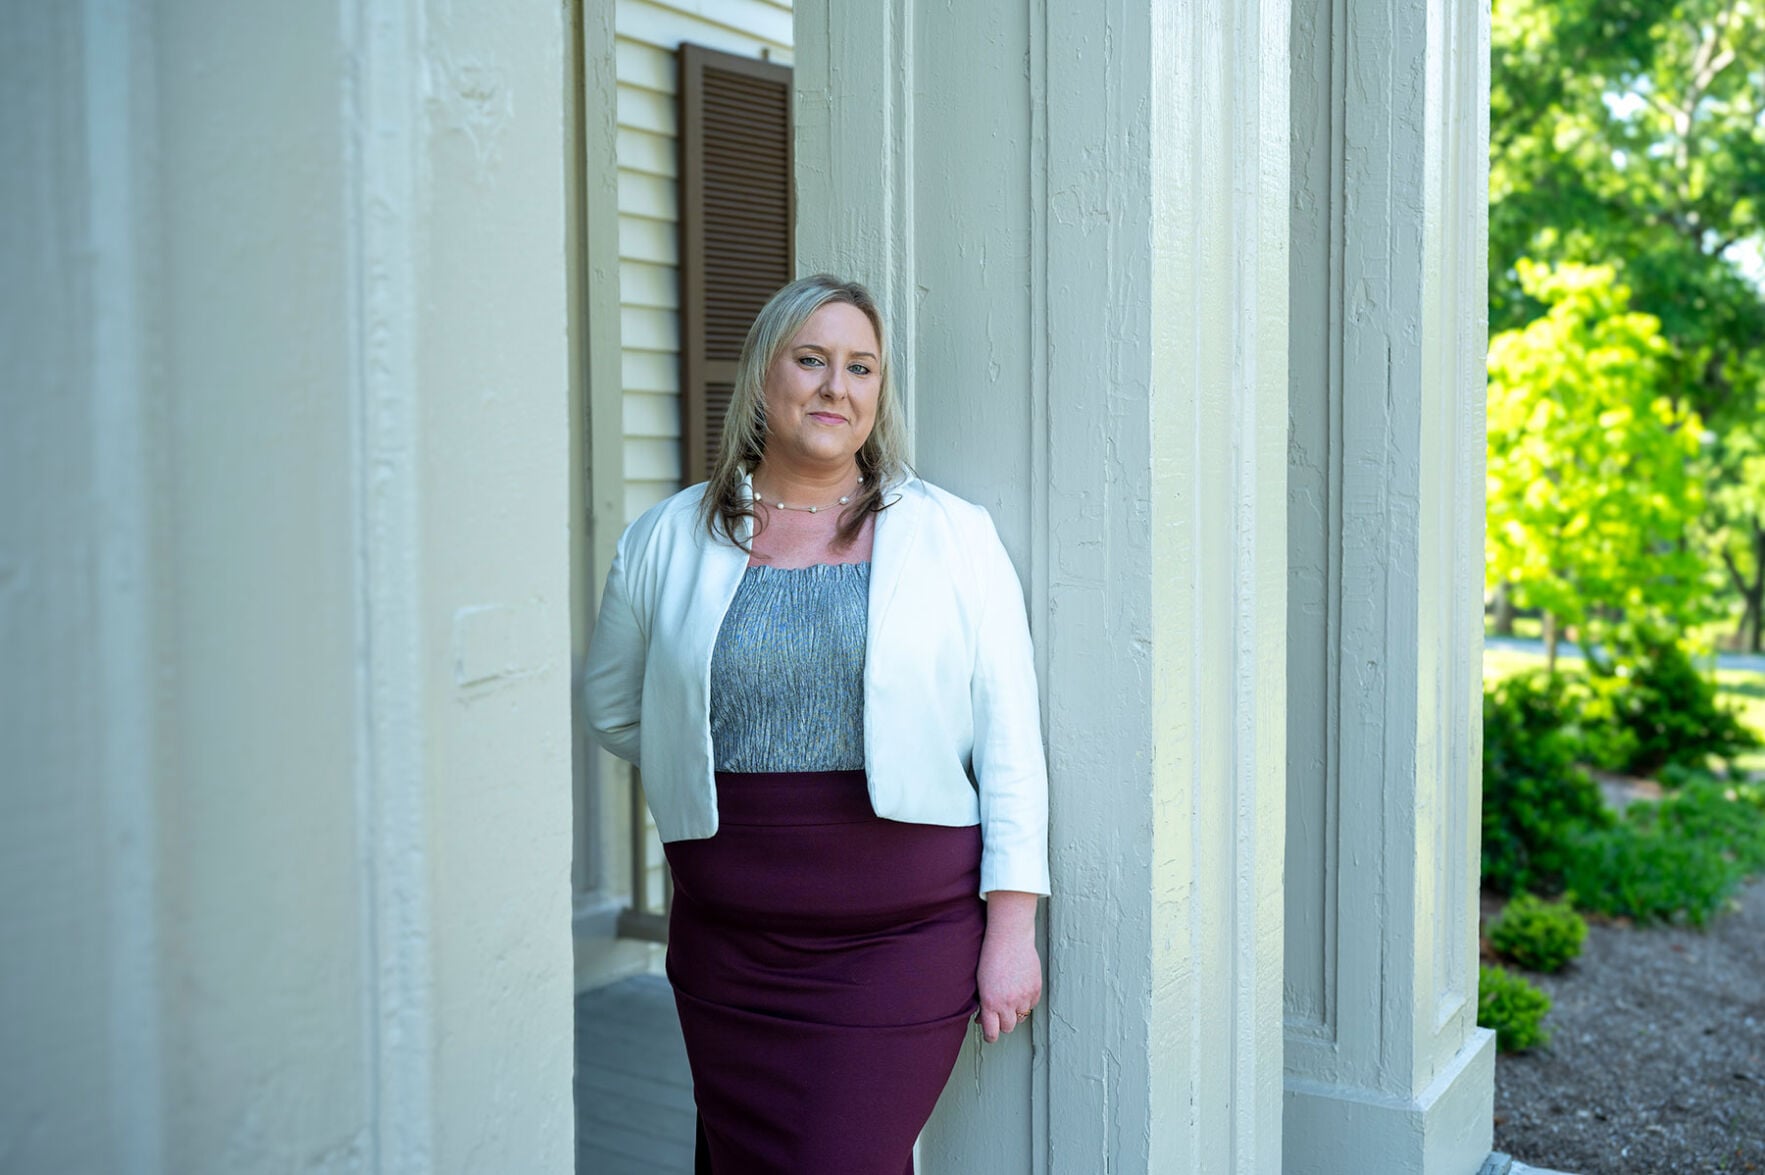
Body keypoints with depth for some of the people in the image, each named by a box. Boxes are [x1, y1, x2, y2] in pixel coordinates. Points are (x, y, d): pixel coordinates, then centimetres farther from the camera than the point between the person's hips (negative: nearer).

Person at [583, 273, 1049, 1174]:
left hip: (907, 935, -2)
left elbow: (1009, 741, -2)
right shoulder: (666, 543, 5)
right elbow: (612, 705, 19)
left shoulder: (954, 536, 0)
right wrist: (697, 782, 8)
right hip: (727, 943, 3)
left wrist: (1012, 927, -5)